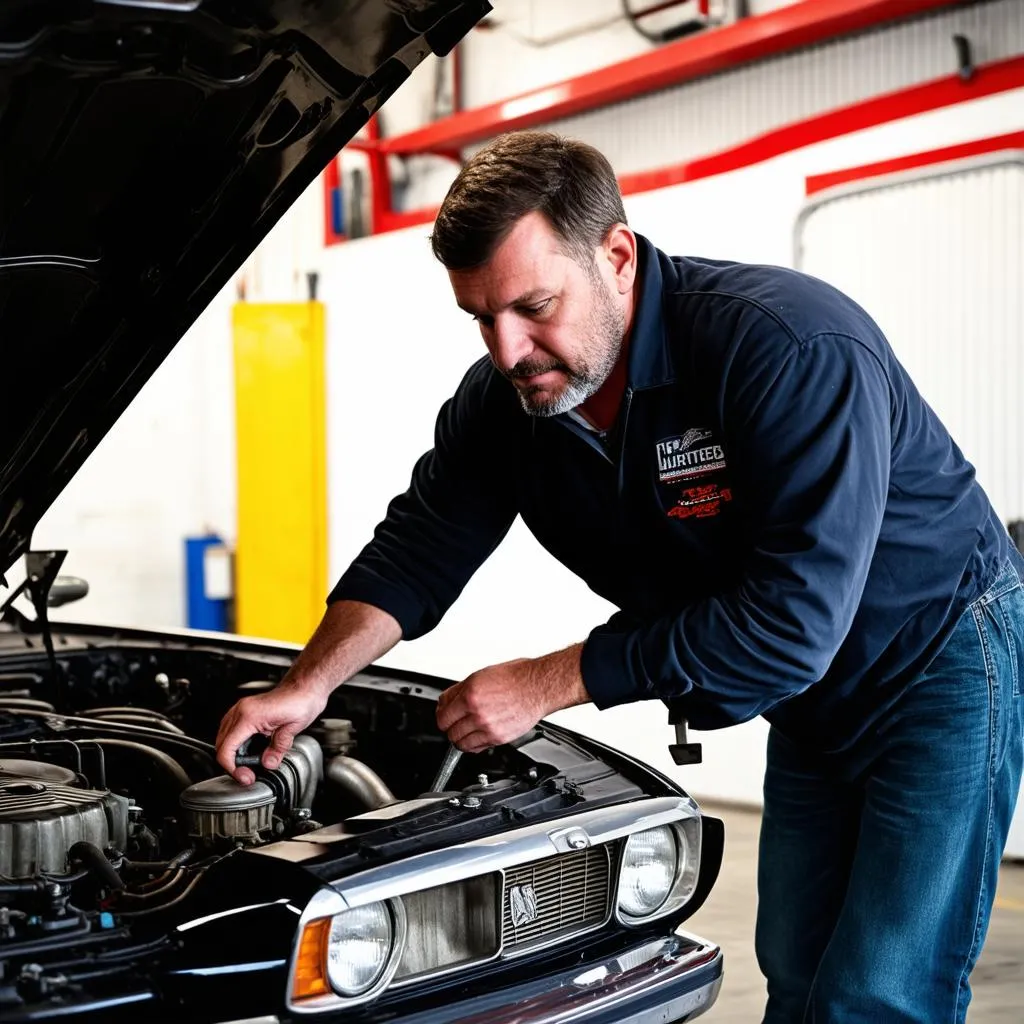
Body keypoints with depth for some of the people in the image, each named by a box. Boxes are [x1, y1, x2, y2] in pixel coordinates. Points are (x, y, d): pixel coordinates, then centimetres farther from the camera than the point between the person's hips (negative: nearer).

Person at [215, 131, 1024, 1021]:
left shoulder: (794, 349, -33)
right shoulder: (502, 398, -11)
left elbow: (789, 622, -35)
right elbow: (417, 551, -1)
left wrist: (549, 683, -28)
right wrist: (309, 685, -19)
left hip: (943, 661, -7)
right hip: (809, 699, 7)